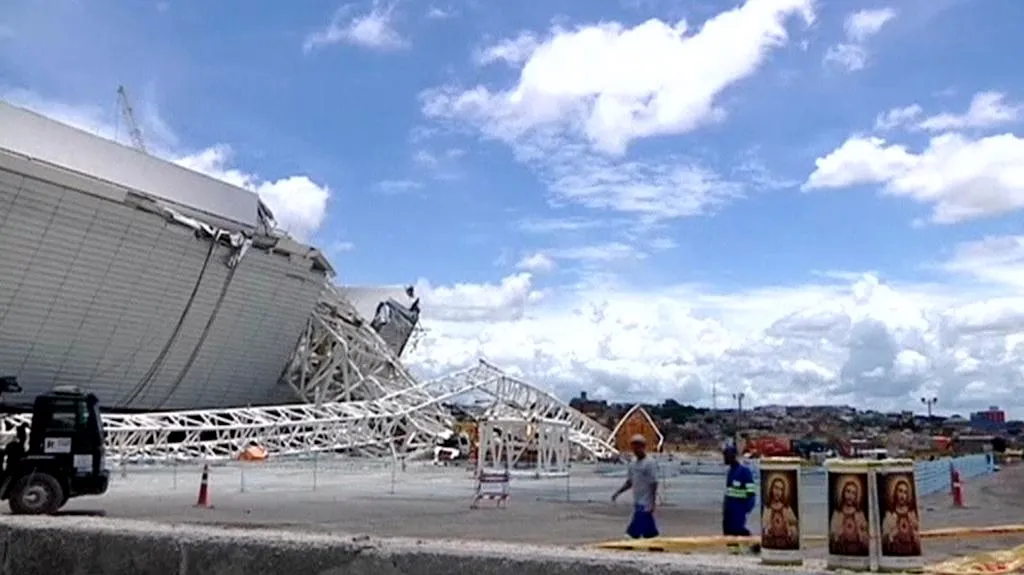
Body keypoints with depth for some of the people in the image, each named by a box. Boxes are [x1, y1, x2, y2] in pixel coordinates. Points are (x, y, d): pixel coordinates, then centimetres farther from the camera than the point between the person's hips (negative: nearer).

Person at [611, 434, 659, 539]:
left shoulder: (650, 463, -11)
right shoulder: (633, 463, 11)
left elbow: (654, 484, -13)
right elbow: (629, 482, 18)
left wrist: (652, 504, -17)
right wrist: (617, 493, 7)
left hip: (646, 504, -7)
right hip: (637, 503, 7)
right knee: (649, 533, 11)